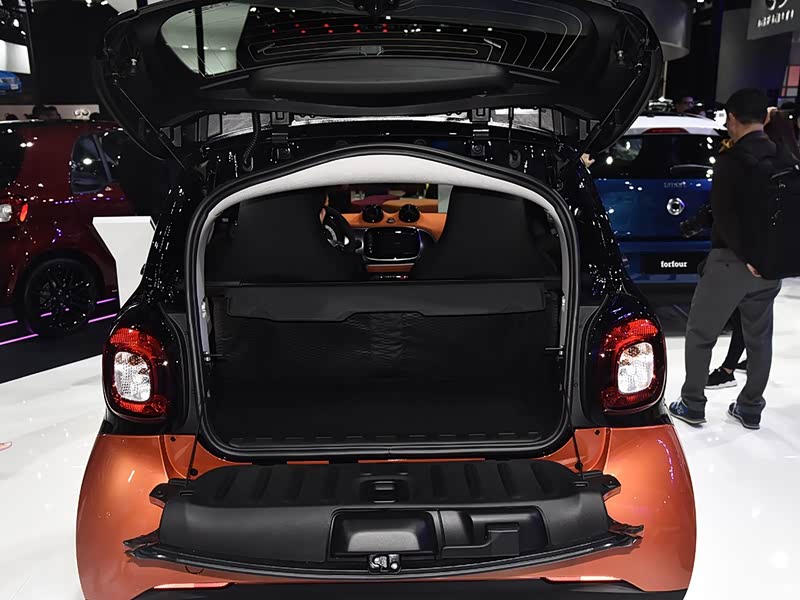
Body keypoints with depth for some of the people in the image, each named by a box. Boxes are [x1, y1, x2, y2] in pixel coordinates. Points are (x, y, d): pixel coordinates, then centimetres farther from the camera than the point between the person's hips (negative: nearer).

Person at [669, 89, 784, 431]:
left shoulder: (731, 161, -15)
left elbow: (724, 215, -20)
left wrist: (747, 256, -14)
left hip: (732, 260, -6)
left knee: (700, 334, 7)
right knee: (759, 338, 16)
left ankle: (692, 406, 14)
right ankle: (750, 409, 27)